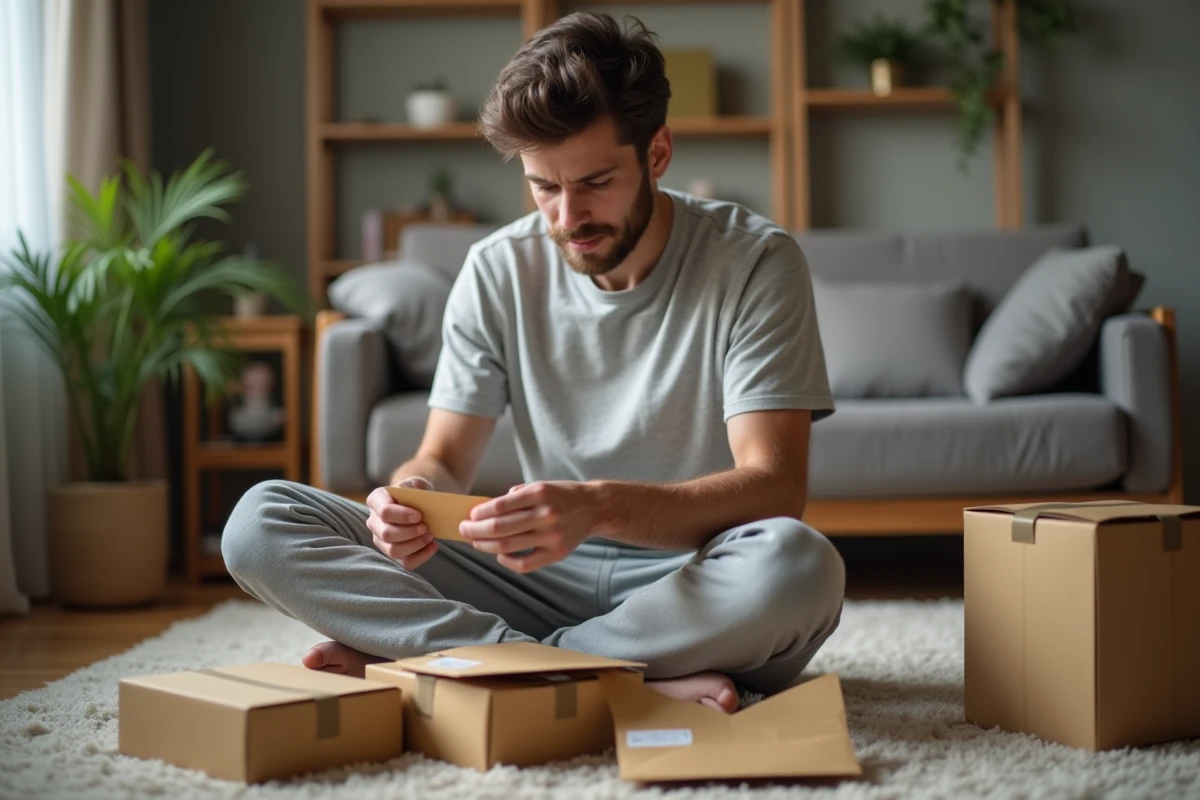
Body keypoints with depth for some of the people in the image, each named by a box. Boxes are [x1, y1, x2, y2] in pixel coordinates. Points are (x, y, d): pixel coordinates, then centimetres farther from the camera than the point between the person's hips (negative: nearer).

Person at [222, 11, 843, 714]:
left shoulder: (755, 261, -10)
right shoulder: (499, 272, 1)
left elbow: (774, 486, -19)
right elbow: (445, 460, 4)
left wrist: (600, 507, -37)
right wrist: (414, 496, -23)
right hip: (548, 577, 3)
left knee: (797, 563, -40)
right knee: (261, 522, -14)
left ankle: (409, 657, -23)